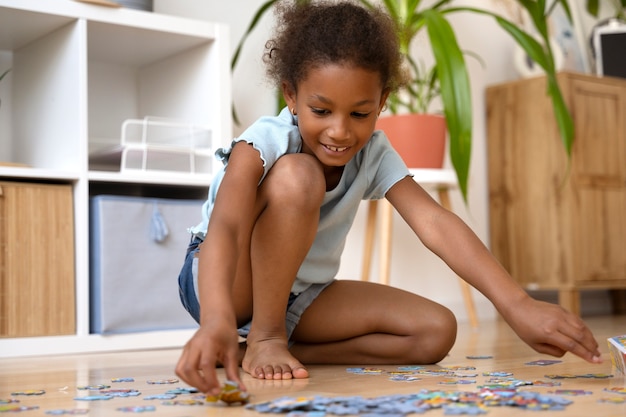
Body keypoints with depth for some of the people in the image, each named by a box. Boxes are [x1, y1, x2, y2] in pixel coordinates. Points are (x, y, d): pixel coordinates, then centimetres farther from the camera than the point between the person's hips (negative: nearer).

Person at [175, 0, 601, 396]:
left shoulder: (374, 154, -11)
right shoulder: (266, 143, -25)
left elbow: (434, 223, -25)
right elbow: (224, 227, -42)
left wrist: (519, 306, -39)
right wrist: (217, 321, -64)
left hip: (301, 298, 5)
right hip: (230, 285, -5)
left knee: (437, 331, -13)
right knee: (297, 175, -32)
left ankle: (276, 349, -13)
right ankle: (261, 340, -20)